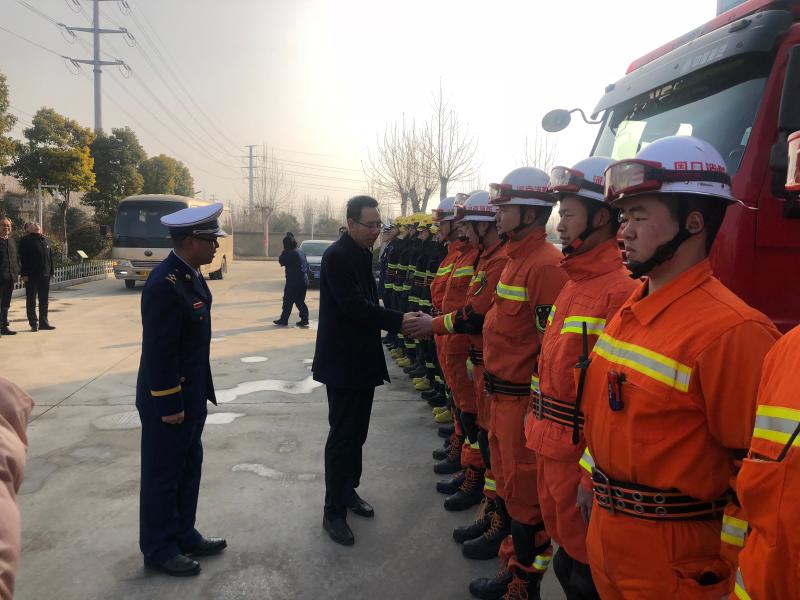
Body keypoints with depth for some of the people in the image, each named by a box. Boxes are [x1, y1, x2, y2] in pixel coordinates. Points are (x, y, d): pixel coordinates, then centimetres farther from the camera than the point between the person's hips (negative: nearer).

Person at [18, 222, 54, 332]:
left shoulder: (46, 240, 15)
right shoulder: (25, 240, -3)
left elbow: (50, 256, 17)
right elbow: (22, 258, -8)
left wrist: (52, 271, 11)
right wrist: (24, 274, -14)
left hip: (45, 275, 5)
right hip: (31, 276, -5)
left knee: (44, 300, 10)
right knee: (31, 300, 2)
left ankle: (43, 322, 18)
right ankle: (34, 324, 8)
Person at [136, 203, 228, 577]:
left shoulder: (190, 274, 4)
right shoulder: (165, 285, -25)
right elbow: (159, 353, -24)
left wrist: (194, 397, 17)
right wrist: (169, 405, -19)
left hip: (191, 394, 9)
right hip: (168, 400, -9)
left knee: (188, 469, 20)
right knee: (162, 475, 8)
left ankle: (183, 535, 36)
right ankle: (158, 548, 25)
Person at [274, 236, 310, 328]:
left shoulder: (290, 253, -14)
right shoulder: (300, 252, 12)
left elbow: (281, 261, -10)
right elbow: (306, 266, 16)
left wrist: (284, 252, 2)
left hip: (294, 281, -8)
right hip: (303, 281, 8)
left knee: (288, 300, 2)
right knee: (300, 301, 13)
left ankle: (283, 320, 8)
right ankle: (304, 320, 8)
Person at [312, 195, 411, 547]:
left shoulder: (364, 254, 10)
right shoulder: (336, 256, -17)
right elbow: (354, 306, -25)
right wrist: (399, 321, -26)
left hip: (363, 359, 8)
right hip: (343, 362, -8)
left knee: (356, 433, 17)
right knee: (343, 436, -1)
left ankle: (348, 490, 33)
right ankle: (333, 512, 10)